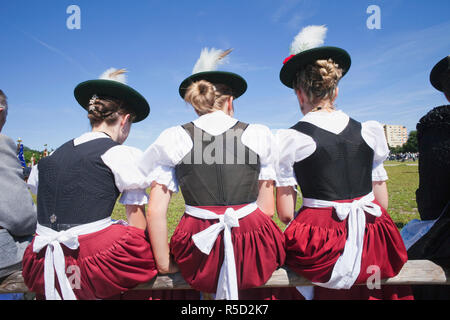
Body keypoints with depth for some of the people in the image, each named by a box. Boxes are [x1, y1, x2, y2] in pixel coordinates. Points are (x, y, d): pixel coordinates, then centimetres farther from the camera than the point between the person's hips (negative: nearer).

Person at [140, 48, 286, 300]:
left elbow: (155, 211, -3)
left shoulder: (174, 138, 1)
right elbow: (267, 208, 1)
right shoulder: (259, 135, 2)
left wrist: (164, 264, 7)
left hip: (200, 256, 1)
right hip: (253, 252, 0)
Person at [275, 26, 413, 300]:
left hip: (320, 240, -4)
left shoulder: (291, 139, -9)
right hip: (373, 241, 5)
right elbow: (383, 201, 9)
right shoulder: (369, 132, 3)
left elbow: (286, 212, -7)